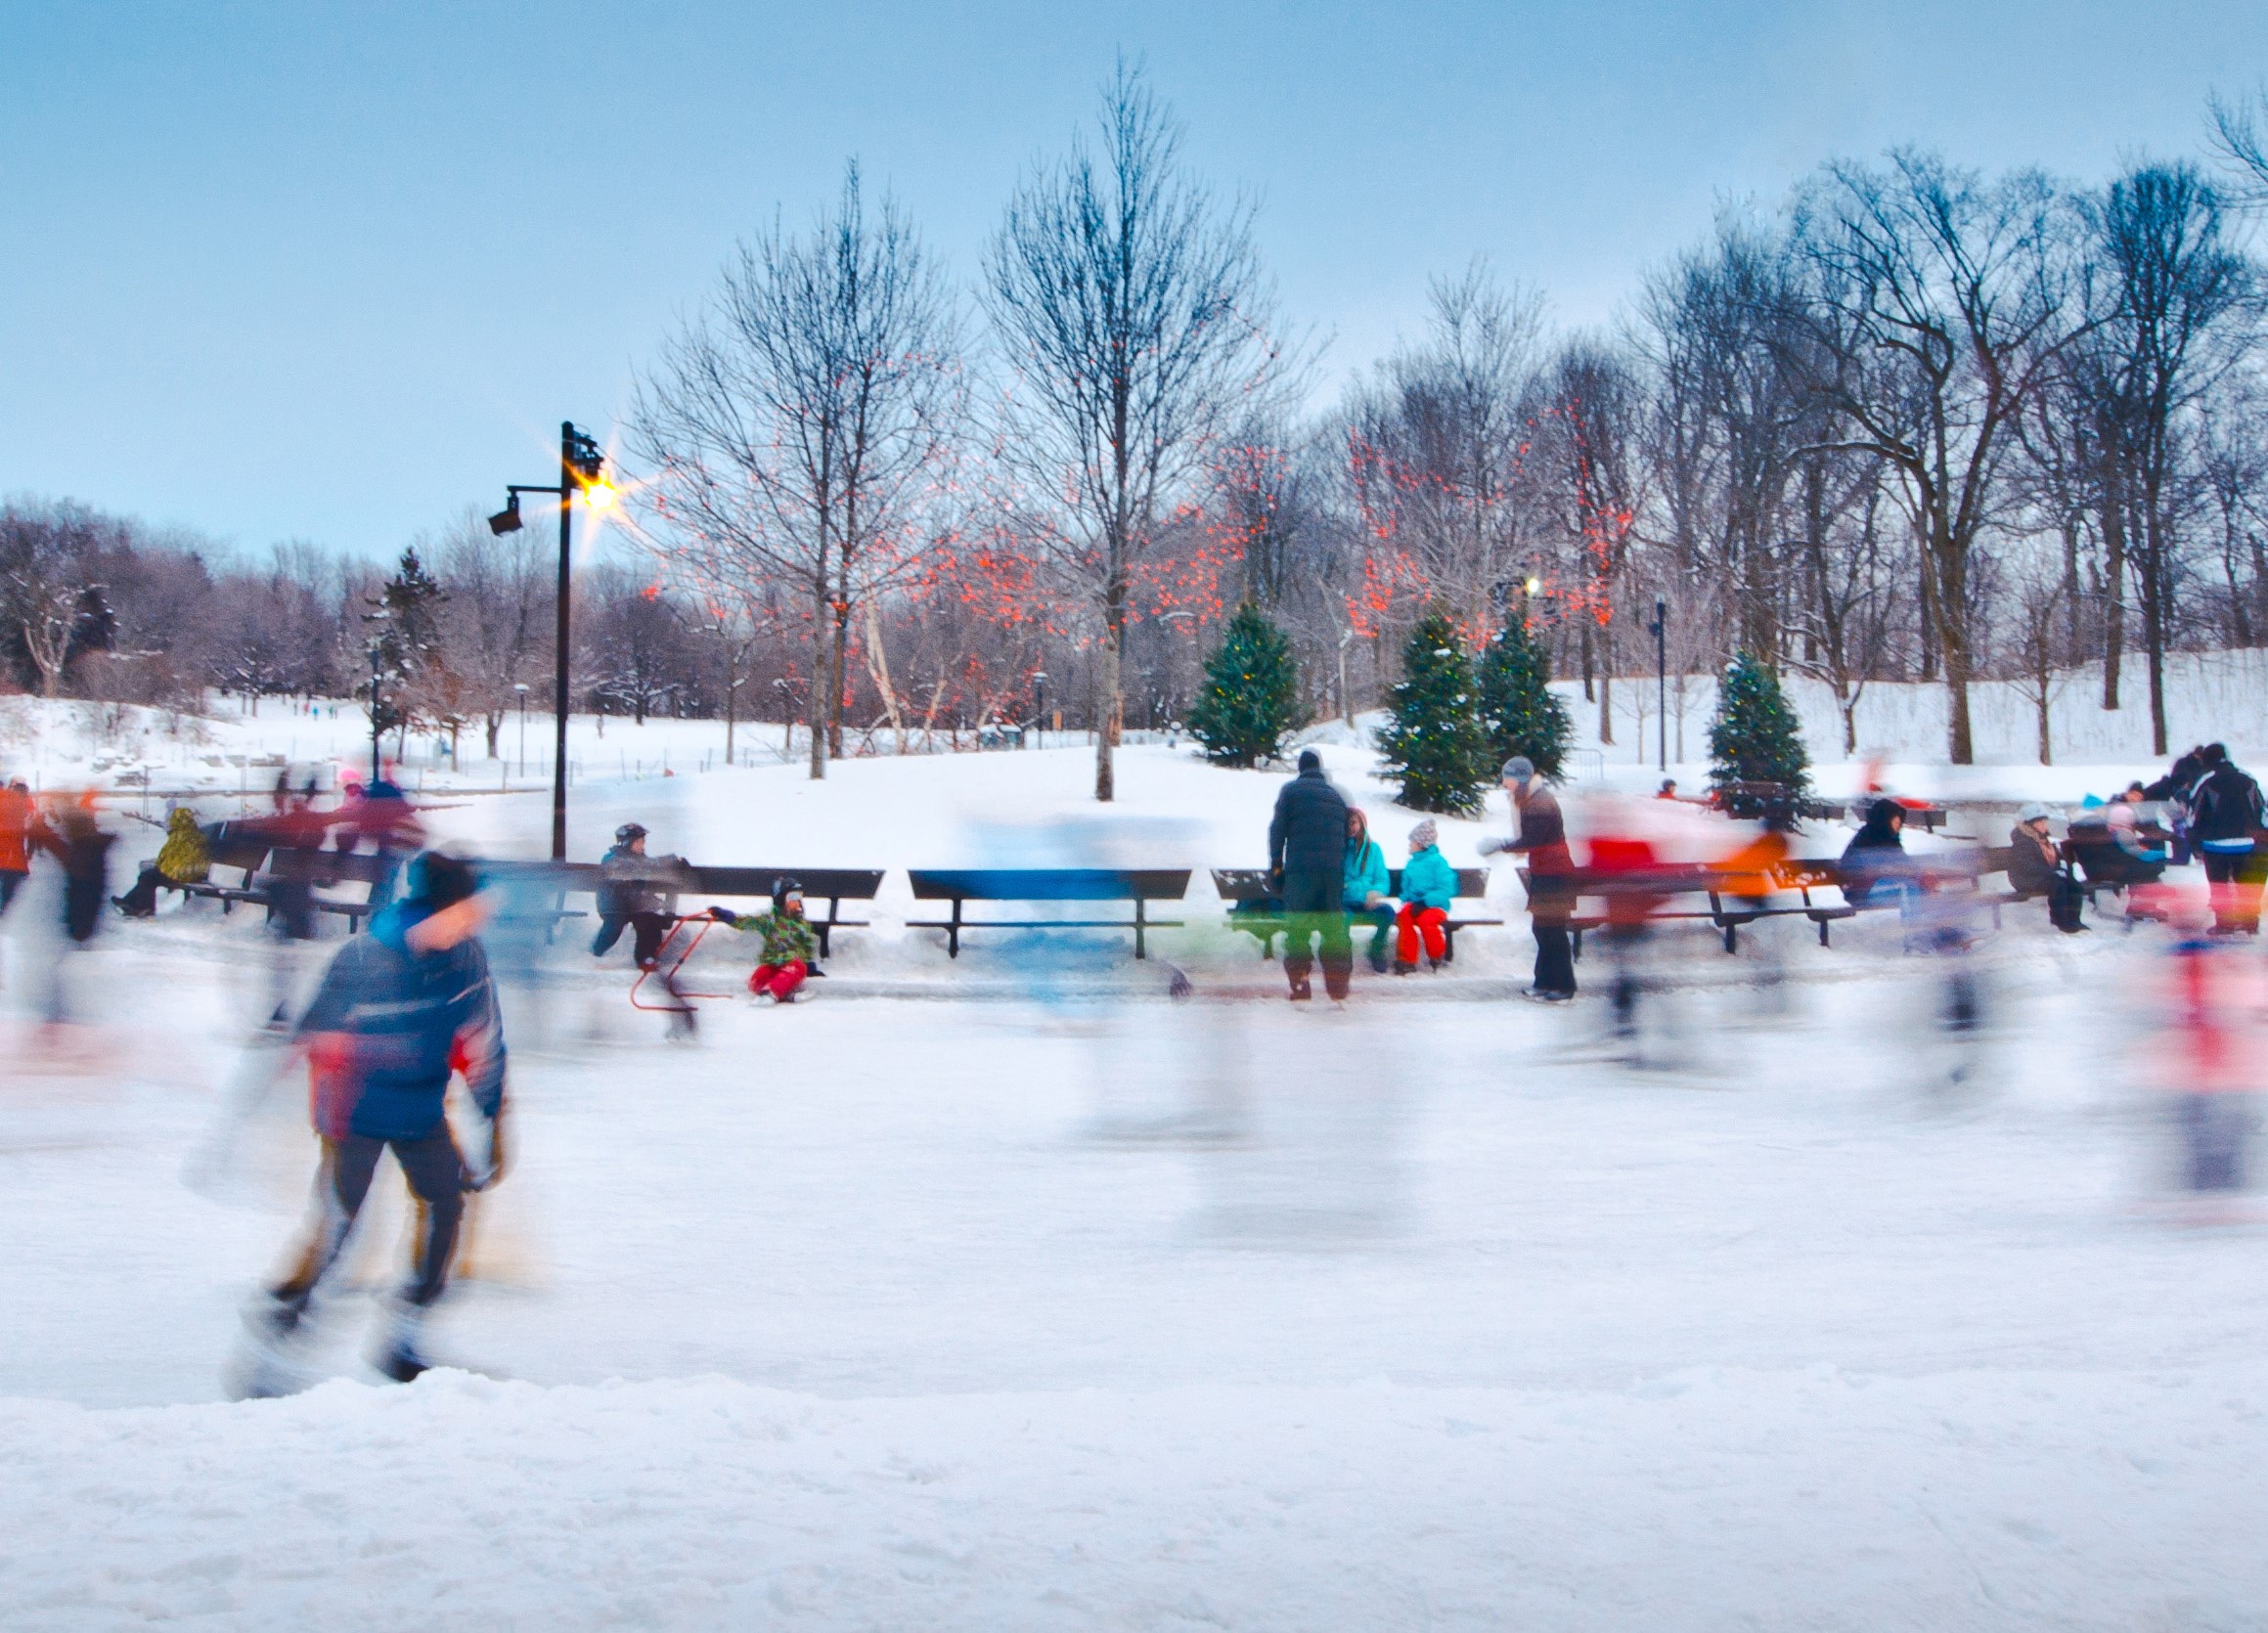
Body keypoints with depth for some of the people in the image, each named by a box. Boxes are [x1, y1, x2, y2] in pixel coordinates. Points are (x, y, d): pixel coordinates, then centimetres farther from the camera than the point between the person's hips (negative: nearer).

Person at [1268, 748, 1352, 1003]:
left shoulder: (1291, 790, 5)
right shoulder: (1336, 795, 19)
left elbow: (1277, 829, -2)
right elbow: (1346, 836, 18)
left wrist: (1275, 865, 1)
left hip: (1300, 869, -4)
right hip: (1334, 870, 4)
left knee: (1297, 926, -2)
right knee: (1335, 927, 5)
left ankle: (1300, 988, -8)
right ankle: (1338, 989, 3)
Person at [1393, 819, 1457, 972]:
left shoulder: (1438, 862, -6)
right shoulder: (1411, 864, 14)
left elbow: (1445, 890, -14)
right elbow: (1406, 888, 24)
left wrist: (1424, 903, -23)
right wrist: (1406, 901, 1)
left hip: (1435, 906, -5)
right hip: (1414, 904, 5)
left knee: (1425, 919, -35)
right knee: (1403, 916, -28)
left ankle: (1437, 955, -6)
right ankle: (1406, 959, -23)